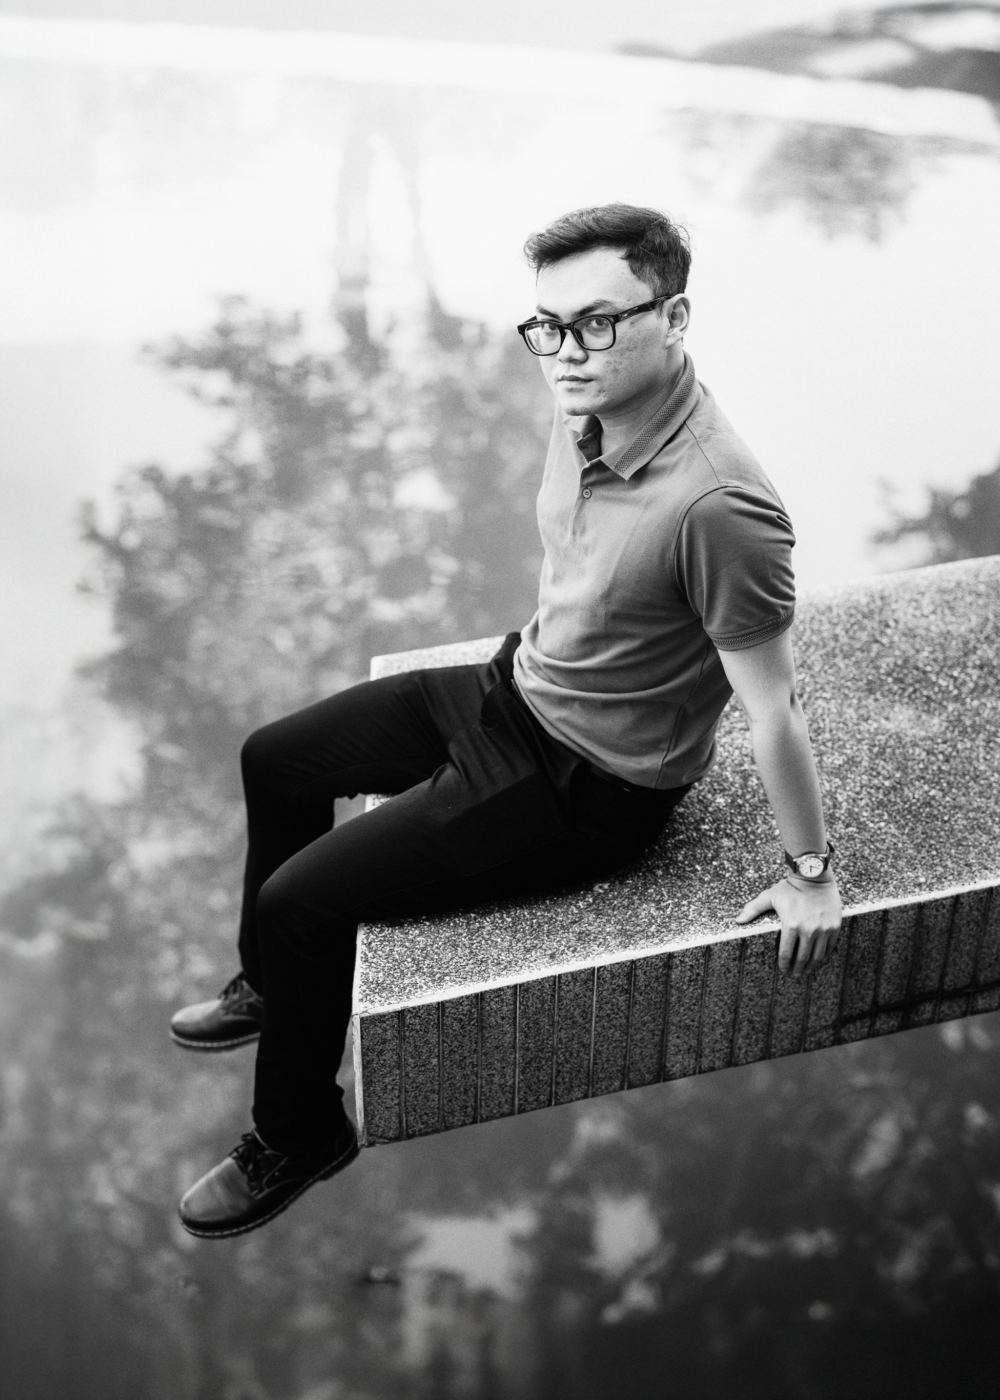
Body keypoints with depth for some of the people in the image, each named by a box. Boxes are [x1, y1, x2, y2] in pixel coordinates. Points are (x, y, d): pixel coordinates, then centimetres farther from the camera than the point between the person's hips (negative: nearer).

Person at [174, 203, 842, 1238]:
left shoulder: (716, 506, -35)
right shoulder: (588, 409, -9)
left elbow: (774, 709, -25)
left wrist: (810, 873, -16)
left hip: (589, 789, -9)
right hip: (517, 688, 9)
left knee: (300, 899, -9)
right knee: (275, 759, 20)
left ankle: (299, 1135, 17)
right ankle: (274, 986, 43)